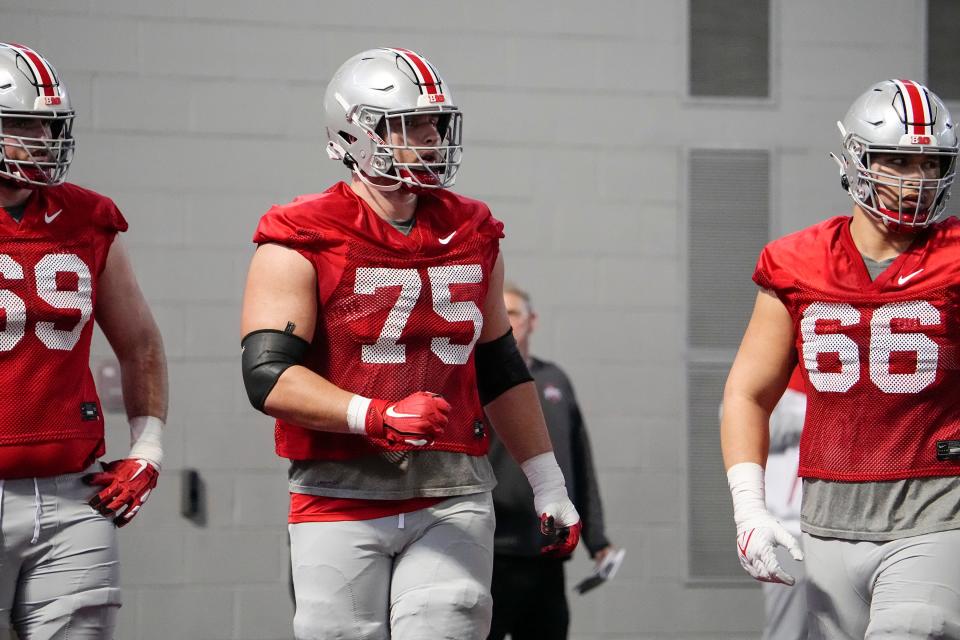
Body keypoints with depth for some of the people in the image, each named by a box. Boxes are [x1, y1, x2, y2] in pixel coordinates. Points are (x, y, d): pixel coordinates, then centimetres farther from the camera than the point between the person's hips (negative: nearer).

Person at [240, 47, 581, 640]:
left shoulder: (472, 235, 12)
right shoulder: (305, 243, -5)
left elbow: (501, 371, 22)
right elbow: (269, 376, -14)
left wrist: (549, 486, 21)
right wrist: (379, 416, -27)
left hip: (452, 496, 3)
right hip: (343, 500, -3)